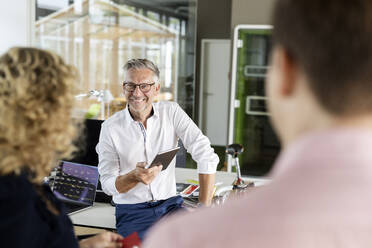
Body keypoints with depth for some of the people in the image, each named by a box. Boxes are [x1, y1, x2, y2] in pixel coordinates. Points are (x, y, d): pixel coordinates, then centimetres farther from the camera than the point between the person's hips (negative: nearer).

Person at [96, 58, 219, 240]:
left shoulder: (171, 112, -2)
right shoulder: (110, 128, -3)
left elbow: (206, 157, -7)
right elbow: (107, 184, -5)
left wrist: (204, 208, -13)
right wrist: (135, 176, -26)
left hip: (170, 204, 1)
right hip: (132, 212, -1)